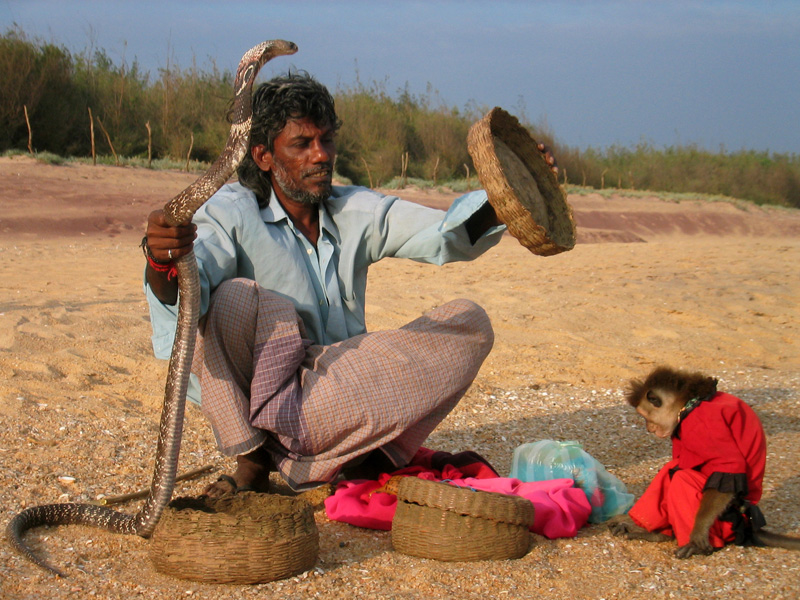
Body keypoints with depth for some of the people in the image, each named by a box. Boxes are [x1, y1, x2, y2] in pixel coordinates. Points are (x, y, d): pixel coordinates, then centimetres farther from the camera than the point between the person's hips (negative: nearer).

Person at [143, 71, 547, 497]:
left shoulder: (357, 211, 5)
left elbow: (448, 235, -8)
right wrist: (162, 263, -51)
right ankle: (252, 463, -14)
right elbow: (186, 289, -27)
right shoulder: (232, 214, -7)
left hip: (347, 393, 4)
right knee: (233, 298, -31)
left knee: (469, 323, -12)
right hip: (253, 394, -4)